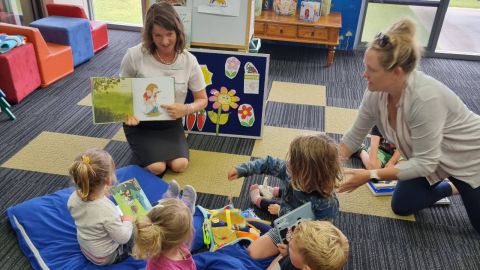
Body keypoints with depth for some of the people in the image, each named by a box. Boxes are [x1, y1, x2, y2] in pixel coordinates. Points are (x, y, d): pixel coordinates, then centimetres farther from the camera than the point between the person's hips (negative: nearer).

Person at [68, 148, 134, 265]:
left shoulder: (73, 198, -21)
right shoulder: (107, 210, -42)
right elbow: (123, 238, -28)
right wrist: (127, 222, -9)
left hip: (85, 248, 7)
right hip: (107, 257, -6)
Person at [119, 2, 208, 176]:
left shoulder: (189, 61, -13)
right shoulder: (135, 55, -19)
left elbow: (202, 100, -3)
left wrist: (186, 109, -26)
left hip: (171, 123, 2)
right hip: (140, 123, -2)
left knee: (180, 165, -14)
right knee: (157, 168, -17)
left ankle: (160, 146, 18)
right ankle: (142, 147, 17)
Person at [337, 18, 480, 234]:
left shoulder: (425, 99, -41)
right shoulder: (375, 93, -21)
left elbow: (424, 163, -35)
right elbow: (354, 136, -10)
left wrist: (370, 175, -38)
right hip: (431, 159, 6)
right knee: (401, 207, 10)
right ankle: (453, 188, 31)